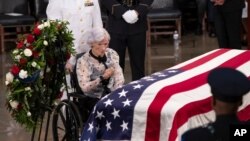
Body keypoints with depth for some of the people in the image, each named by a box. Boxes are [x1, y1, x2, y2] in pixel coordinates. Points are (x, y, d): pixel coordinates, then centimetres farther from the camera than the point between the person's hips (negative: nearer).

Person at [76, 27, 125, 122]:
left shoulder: (111, 54, 7)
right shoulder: (83, 61, -7)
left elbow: (119, 76, 2)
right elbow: (85, 87, -13)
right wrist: (103, 77, -22)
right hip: (93, 98, -4)